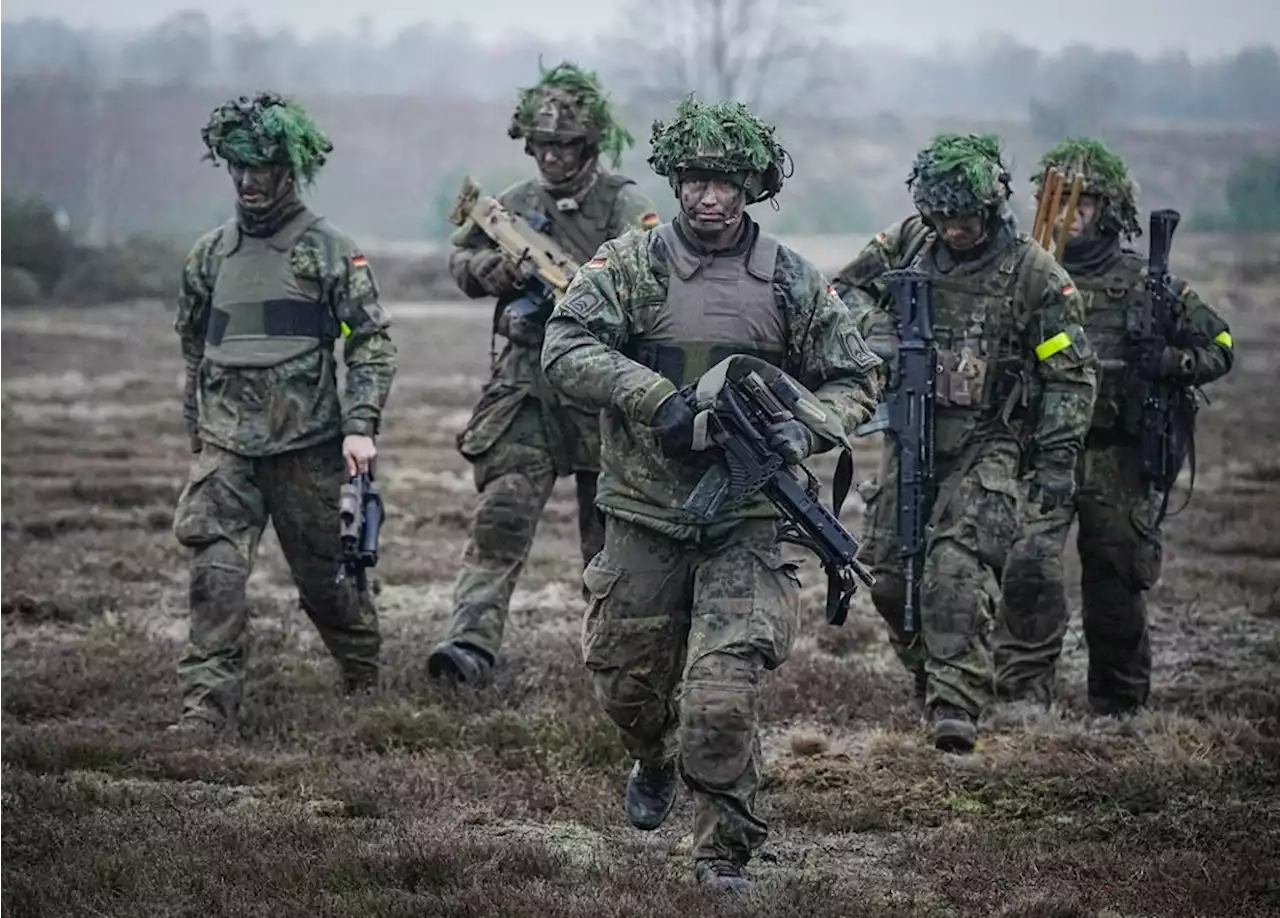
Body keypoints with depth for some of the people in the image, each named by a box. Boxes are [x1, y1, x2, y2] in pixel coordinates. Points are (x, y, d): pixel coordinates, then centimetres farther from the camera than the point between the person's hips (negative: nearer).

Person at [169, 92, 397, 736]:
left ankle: (365, 679, 33)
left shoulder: (328, 251, -3)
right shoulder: (210, 255, 10)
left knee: (323, 574, 9)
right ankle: (207, 705, -13)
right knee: (215, 571, -13)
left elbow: (372, 343, -5)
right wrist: (197, 428, 22)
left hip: (306, 444, -3)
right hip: (225, 446, 3)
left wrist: (360, 426, -15)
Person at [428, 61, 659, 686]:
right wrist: (497, 268, -2)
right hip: (525, 387, 2)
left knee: (610, 532, 9)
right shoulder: (516, 205, 9)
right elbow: (460, 261, 19)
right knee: (501, 515, -10)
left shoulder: (624, 207, -5)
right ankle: (471, 642, -16)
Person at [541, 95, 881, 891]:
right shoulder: (631, 264, -1)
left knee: (722, 698, -14)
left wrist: (807, 430, -12)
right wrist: (660, 400, -23)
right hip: (645, 517, 1)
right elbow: (566, 349, -12)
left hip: (745, 523, -1)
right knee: (627, 682, 17)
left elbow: (855, 382, 9)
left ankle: (727, 852, 0)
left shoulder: (794, 282, 3)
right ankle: (657, 765, 50)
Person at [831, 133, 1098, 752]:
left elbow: (1071, 376, -4)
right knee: (888, 573, 6)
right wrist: (875, 329, -6)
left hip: (987, 446, -5)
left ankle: (956, 704, -22)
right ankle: (926, 671, 28)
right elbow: (845, 287, 16)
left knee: (958, 570, -20)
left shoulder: (1034, 273, -8)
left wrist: (1057, 459, -9)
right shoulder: (908, 243, 3)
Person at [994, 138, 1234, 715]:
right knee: (1030, 559, -20)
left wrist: (1171, 363, -10)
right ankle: (1025, 695, -12)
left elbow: (1218, 347, 9)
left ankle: (1120, 706, 24)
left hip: (1118, 460, 1)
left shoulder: (1146, 284, 5)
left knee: (1117, 581, 8)